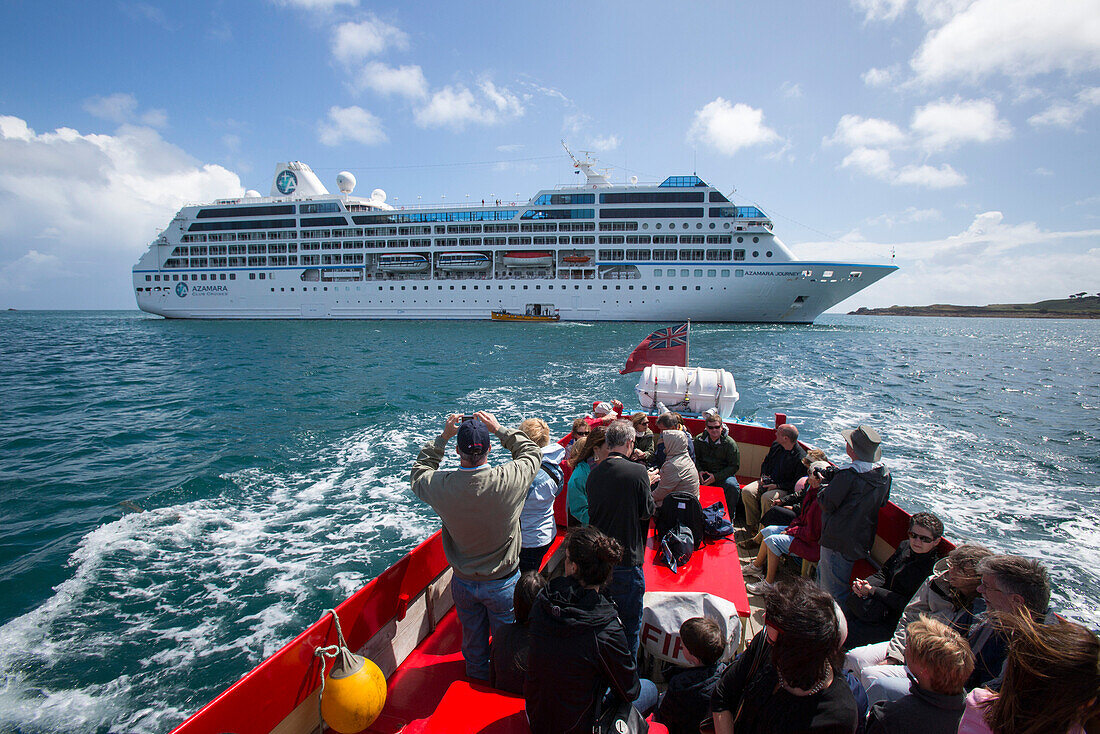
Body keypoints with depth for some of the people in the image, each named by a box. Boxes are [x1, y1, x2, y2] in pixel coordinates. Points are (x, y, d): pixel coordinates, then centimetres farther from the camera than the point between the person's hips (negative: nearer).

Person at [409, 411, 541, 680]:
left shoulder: (441, 486, -24)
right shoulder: (509, 479, -30)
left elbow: (419, 471, 1)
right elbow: (532, 452, -8)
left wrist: (443, 437, -1)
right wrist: (500, 430, -6)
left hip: (463, 583, 2)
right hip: (503, 582, -2)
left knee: (472, 638, 27)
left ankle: (478, 676, 51)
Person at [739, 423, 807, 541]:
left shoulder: (801, 458, -16)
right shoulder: (776, 446, 6)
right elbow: (765, 462, 22)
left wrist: (777, 486, -19)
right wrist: (763, 476, 4)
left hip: (785, 489, -7)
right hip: (768, 481, 7)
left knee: (767, 498, -35)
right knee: (747, 491, -18)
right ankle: (751, 526, -5)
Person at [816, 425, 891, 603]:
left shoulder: (848, 475, -27)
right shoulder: (885, 474, -3)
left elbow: (826, 505, -20)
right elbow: (882, 503, 14)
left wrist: (824, 487, 0)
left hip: (837, 541, -9)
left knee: (832, 590, 6)